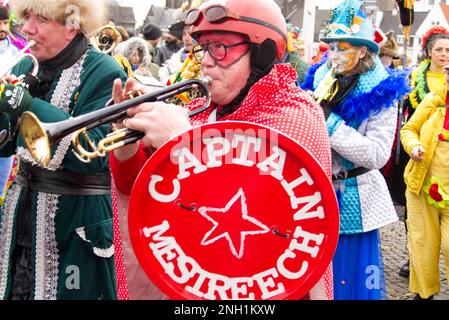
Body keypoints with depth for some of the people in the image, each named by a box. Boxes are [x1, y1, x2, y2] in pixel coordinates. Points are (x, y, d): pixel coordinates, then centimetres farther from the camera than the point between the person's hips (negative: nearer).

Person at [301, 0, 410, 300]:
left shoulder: (380, 93, -11)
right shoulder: (320, 79, 3)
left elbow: (377, 156, -22)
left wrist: (329, 120, -25)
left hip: (351, 199, -5)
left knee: (350, 279, 6)